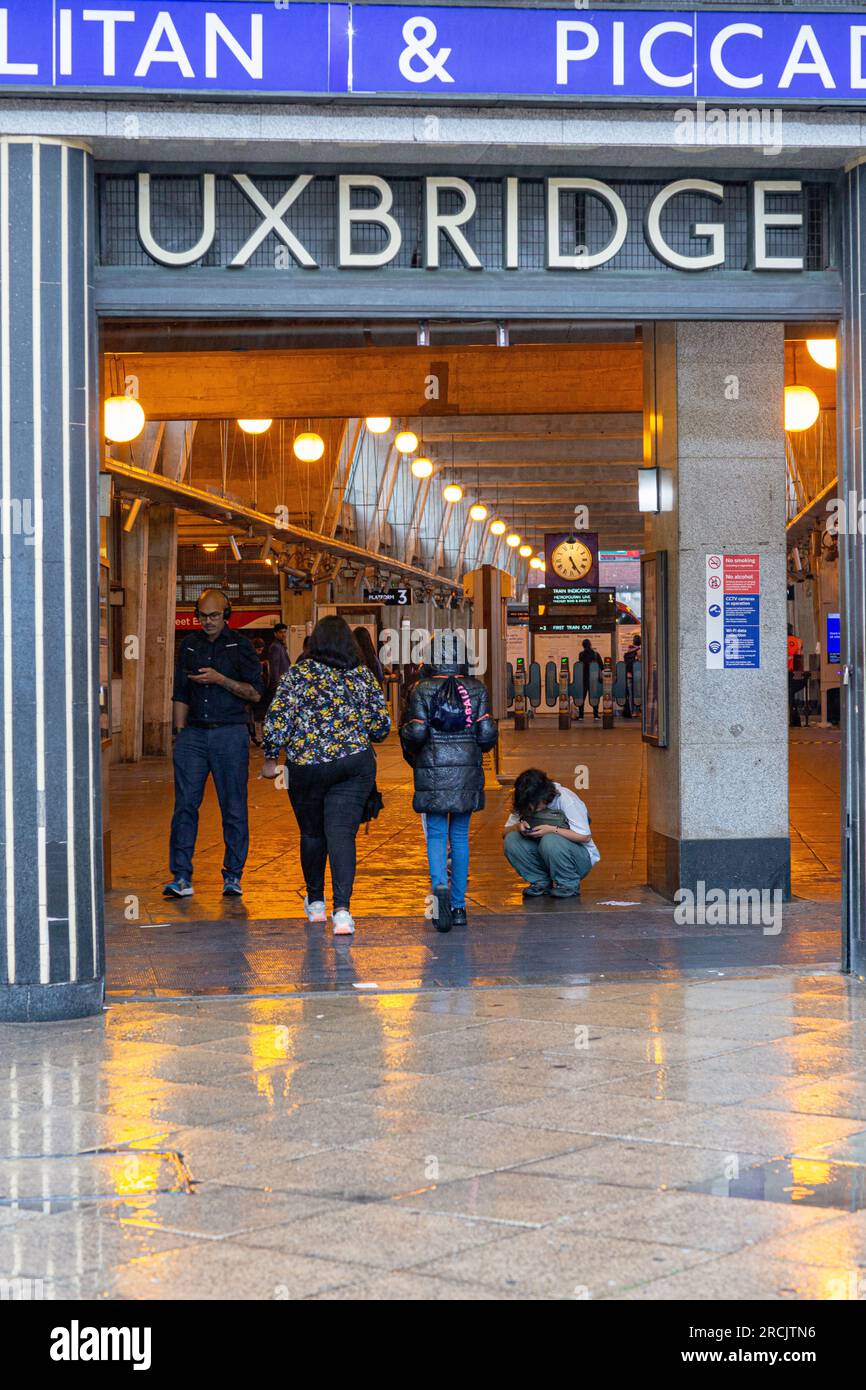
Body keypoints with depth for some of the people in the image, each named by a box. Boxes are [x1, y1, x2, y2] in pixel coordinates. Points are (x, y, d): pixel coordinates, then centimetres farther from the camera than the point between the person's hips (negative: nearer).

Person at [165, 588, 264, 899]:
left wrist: (219, 679, -13)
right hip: (194, 733, 3)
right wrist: (180, 732, 10)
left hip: (230, 734, -3)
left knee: (233, 808, 0)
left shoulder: (240, 645, 2)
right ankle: (181, 877, -3)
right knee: (185, 805, -4)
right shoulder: (190, 645, 14)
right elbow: (181, 695, 18)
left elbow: (255, 693, -2)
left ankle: (233, 876, 8)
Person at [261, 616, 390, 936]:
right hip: (354, 765, 1)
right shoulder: (364, 676, 4)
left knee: (311, 833, 16)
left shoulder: (298, 674, -4)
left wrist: (270, 758, 2)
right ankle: (342, 908, -19)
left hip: (305, 766, -1)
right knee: (342, 833, -3)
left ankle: (315, 902, 31)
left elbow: (277, 718, -9)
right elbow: (381, 727, 6)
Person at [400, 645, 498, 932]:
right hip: (467, 772, 2)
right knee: (460, 837, 11)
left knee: (436, 835, 4)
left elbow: (415, 733, -11)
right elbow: (487, 733, -4)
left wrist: (413, 757, 10)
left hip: (431, 772, -2)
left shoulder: (421, 690, -6)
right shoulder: (477, 689, 0)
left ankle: (440, 886, -23)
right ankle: (458, 905, 14)